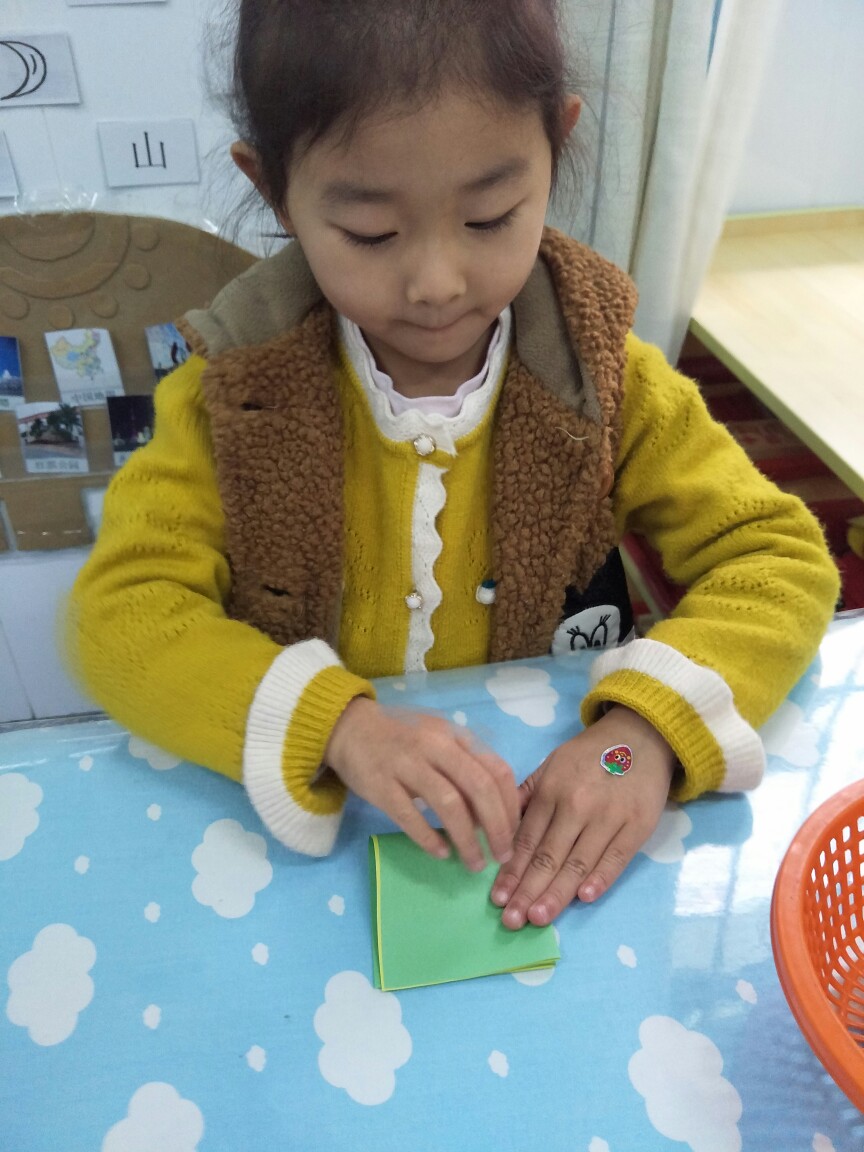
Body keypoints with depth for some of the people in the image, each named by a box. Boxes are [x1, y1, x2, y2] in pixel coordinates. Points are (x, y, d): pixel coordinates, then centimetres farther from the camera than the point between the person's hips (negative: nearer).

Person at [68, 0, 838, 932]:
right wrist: (336, 726, -30)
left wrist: (649, 727, -25)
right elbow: (120, 613, -14)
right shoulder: (233, 390, -9)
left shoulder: (607, 383, -8)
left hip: (553, 827, 1)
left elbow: (778, 559, -7)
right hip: (303, 835, 1)